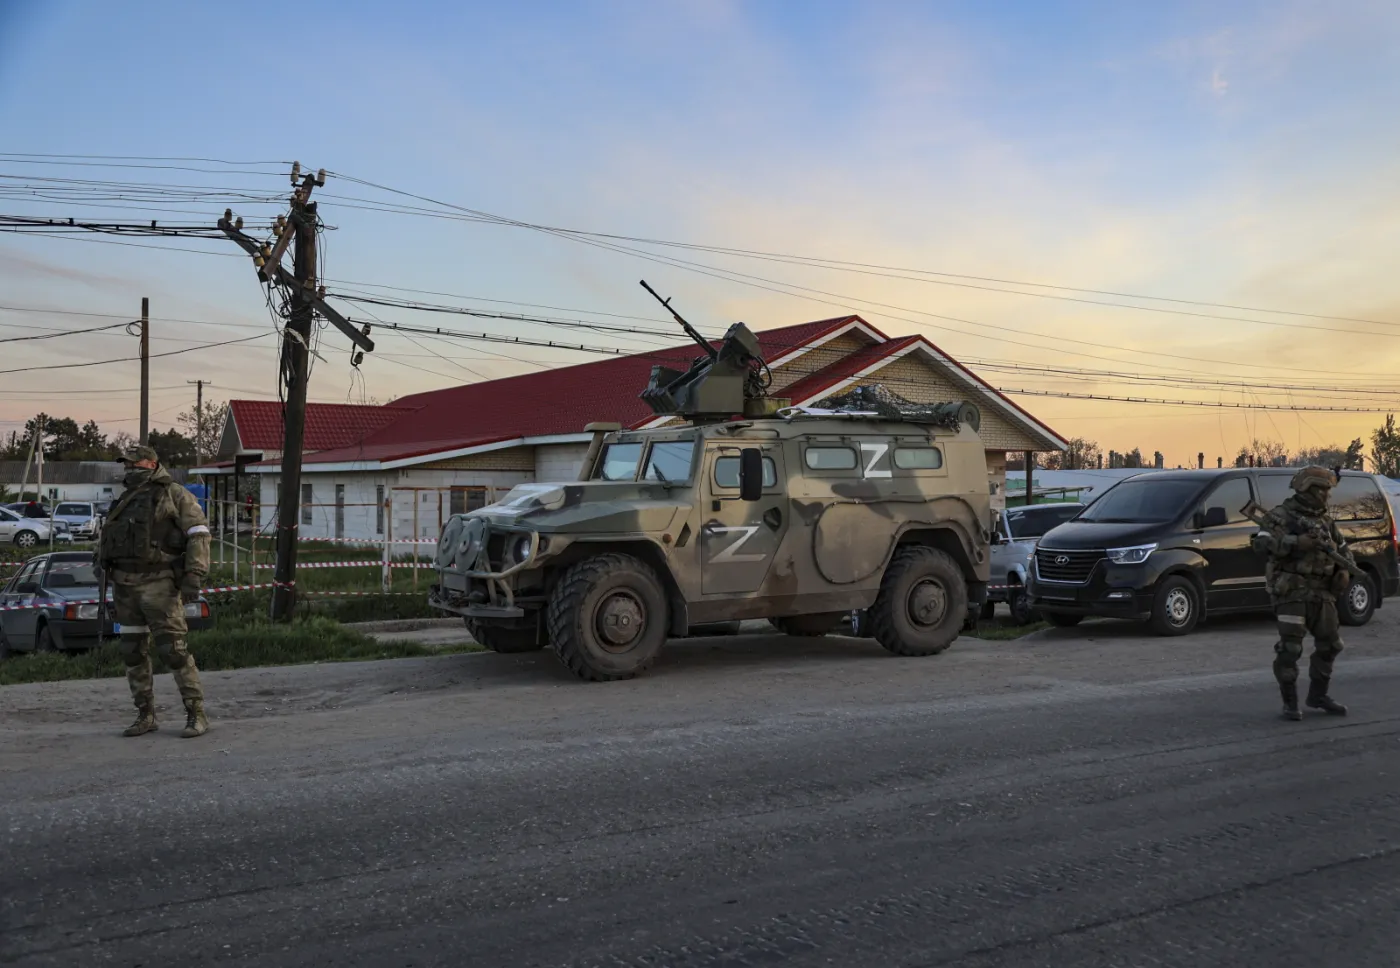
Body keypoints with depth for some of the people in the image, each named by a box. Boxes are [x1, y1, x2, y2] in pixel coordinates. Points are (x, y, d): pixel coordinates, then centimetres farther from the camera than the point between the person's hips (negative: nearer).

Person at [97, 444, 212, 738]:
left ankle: (197, 714, -3)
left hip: (159, 584, -7)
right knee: (133, 651, 7)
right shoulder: (126, 501, 18)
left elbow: (199, 534, -11)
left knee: (172, 649, -10)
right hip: (126, 586, 7)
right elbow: (110, 540, 25)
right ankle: (146, 715, 16)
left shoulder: (175, 496, -3)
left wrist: (194, 576, -20)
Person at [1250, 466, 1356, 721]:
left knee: (1330, 644, 12)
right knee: (1290, 649, -9)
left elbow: (1342, 548, 26)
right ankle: (1290, 703, 2)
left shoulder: (1324, 520, 16)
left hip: (1322, 593, 8)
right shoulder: (1282, 516, -7)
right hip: (1292, 592, -7)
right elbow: (1261, 543, -21)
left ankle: (1318, 695, 28)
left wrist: (1345, 569, 6)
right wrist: (1297, 542, -28)